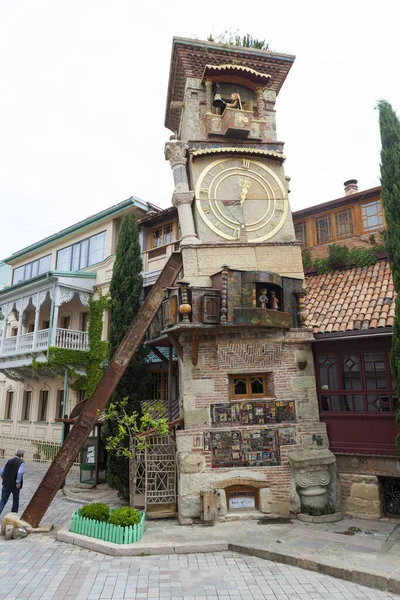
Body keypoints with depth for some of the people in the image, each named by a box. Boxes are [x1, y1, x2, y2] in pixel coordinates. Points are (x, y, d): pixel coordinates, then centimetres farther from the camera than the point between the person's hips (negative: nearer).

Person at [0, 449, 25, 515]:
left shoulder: (8, 461, 4)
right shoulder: (21, 463, -10)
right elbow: (20, 473, -24)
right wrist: (18, 482, -15)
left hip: (6, 484, 3)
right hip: (15, 485, -3)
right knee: (15, 501, 16)